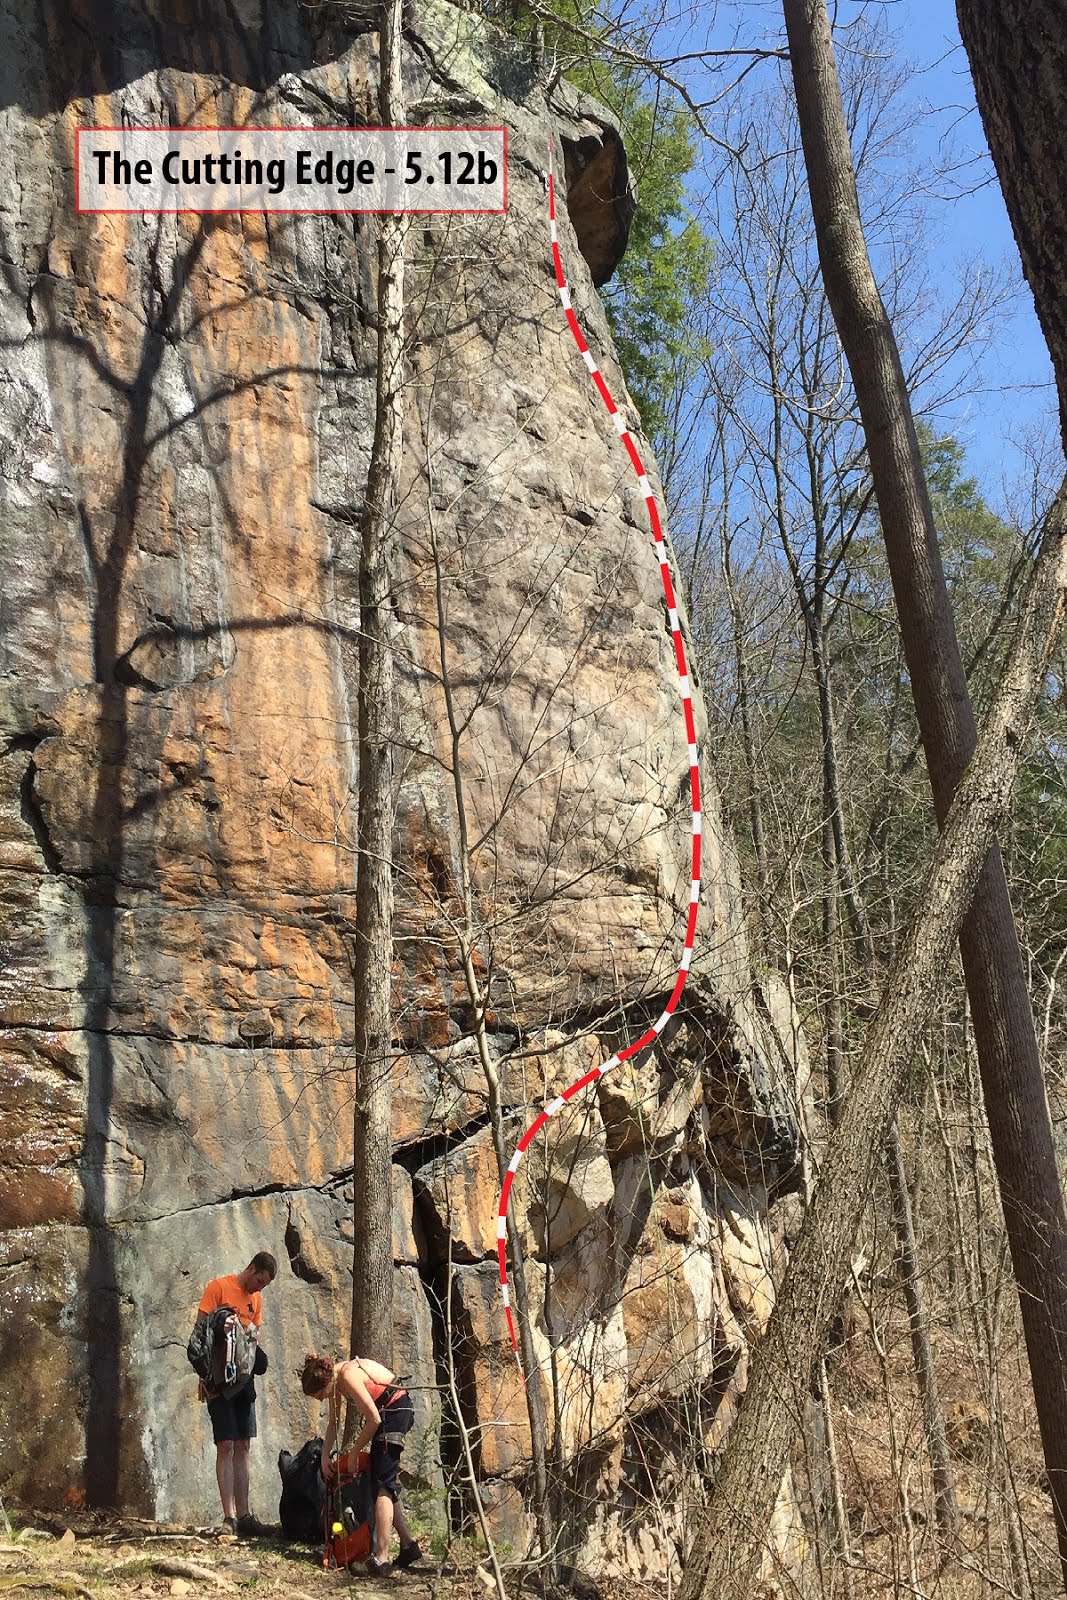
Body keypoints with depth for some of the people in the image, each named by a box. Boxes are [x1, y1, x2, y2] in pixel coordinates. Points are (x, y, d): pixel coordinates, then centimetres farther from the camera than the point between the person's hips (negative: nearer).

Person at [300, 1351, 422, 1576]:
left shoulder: (348, 1377, -26)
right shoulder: (334, 1380, 1)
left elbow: (373, 1420, -23)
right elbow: (333, 1424, 13)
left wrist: (354, 1452, -12)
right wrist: (325, 1455, 4)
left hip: (396, 1412, -10)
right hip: (386, 1415, 10)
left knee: (382, 1484, -13)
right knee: (383, 1483, 14)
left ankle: (381, 1558, -17)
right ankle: (408, 1545, 20)